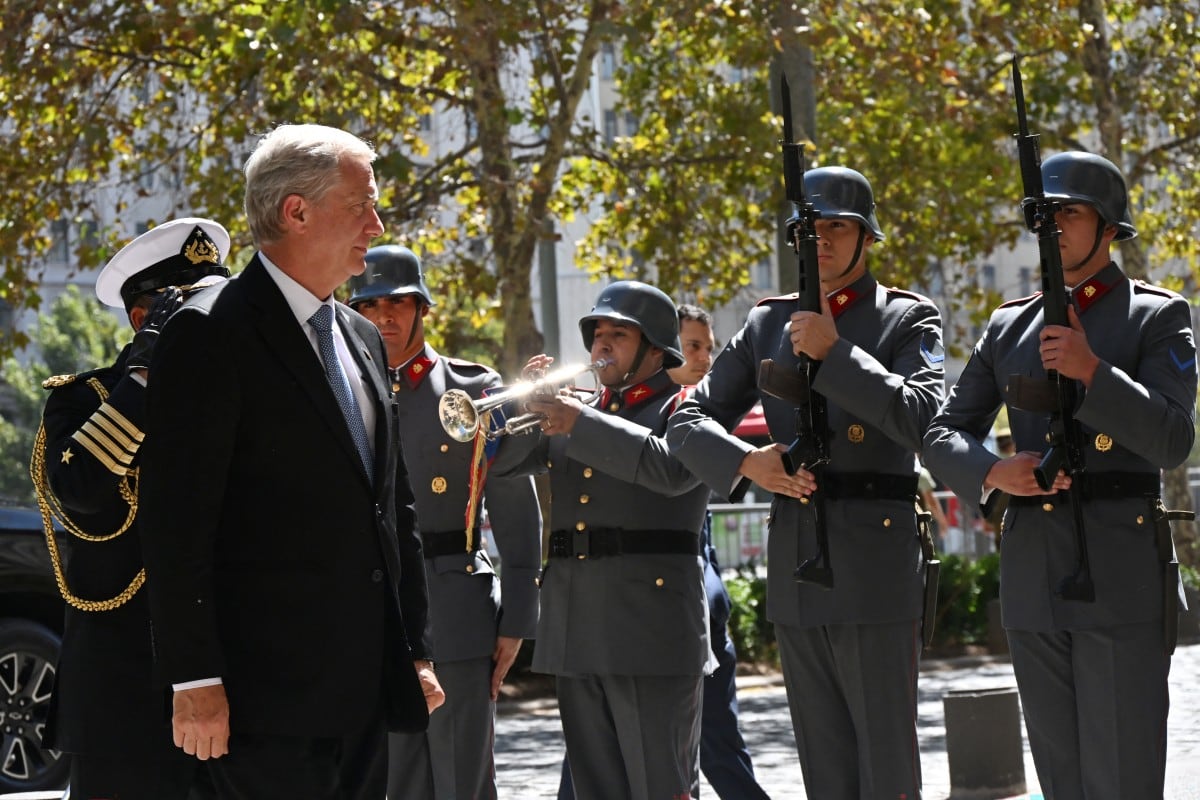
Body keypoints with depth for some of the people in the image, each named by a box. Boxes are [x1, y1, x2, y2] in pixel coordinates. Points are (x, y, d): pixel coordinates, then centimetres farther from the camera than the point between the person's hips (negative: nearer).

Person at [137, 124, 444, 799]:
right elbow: (177, 523, -14)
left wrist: (415, 652, 18)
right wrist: (195, 680, -18)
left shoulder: (362, 339, 18)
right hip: (269, 692, -8)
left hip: (366, 692, 8)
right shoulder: (212, 335, -8)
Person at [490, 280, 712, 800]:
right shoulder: (578, 412, 20)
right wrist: (528, 401, -2)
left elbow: (671, 468, -20)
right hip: (575, 629, 7)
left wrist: (578, 422, -19)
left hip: (650, 627, -6)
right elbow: (499, 460, 16)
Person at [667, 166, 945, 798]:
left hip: (875, 567, -5)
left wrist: (833, 352, -17)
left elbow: (921, 420, -16)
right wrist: (746, 462, -8)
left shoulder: (908, 320, 1)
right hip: (793, 566, 5)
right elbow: (689, 422, 11)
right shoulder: (767, 325, 13)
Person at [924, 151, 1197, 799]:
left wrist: (1093, 372, -21)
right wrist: (995, 473, -9)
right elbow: (944, 433, 12)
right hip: (1032, 571, 5)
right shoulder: (1010, 327, 14)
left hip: (1122, 572, -5)